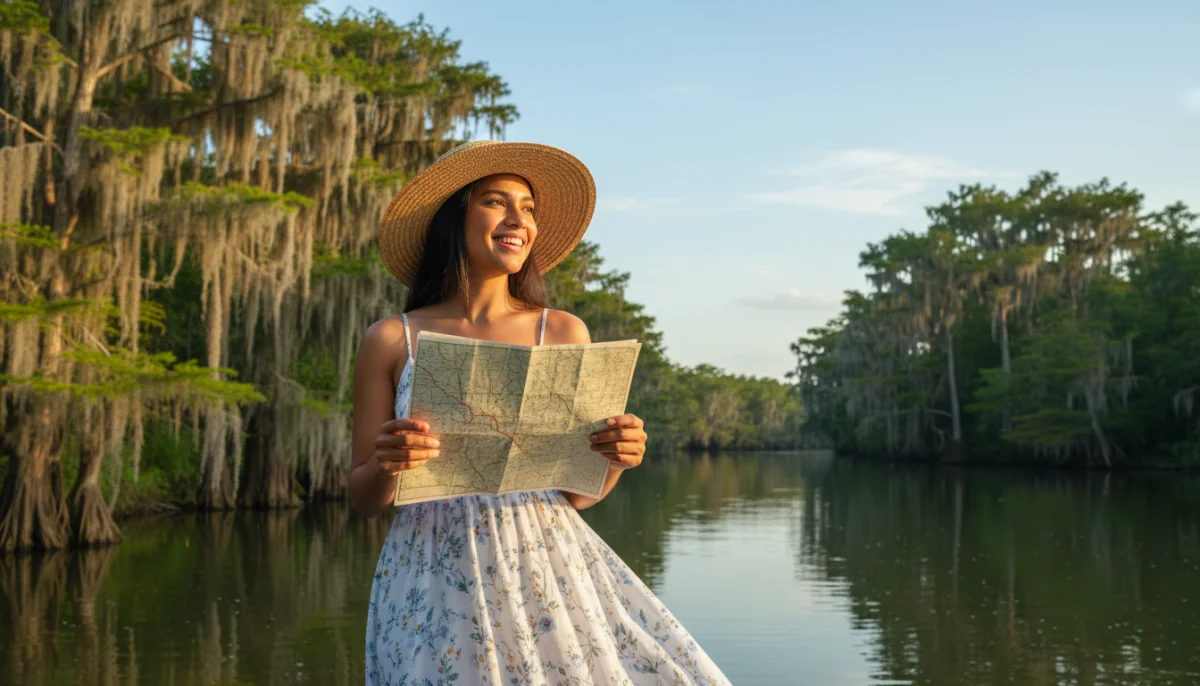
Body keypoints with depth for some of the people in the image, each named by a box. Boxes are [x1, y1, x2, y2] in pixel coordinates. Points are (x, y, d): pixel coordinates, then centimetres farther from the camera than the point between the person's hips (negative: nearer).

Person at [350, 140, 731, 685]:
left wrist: (615, 458, -13)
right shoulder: (390, 342, 0)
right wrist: (385, 463, -17)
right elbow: (364, 497, 4)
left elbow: (577, 492, 8)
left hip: (550, 566, 2)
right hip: (437, 577, -1)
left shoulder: (564, 334, 3)